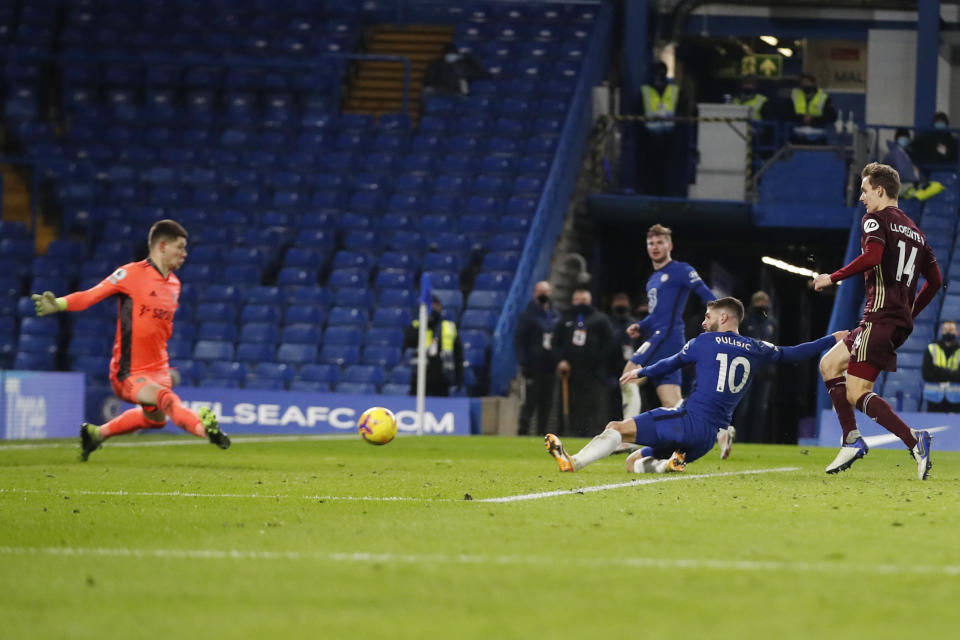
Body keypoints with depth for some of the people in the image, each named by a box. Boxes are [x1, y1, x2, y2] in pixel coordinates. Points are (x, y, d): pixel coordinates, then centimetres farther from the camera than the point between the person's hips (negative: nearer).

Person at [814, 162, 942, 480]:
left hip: (880, 317, -9)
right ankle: (852, 440, 10)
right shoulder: (914, 231, 21)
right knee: (829, 364, 19)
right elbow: (935, 280, 20)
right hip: (901, 321, 9)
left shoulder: (876, 220, -3)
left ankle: (914, 440, -24)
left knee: (857, 394, -11)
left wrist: (833, 277, -12)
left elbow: (872, 256, -22)